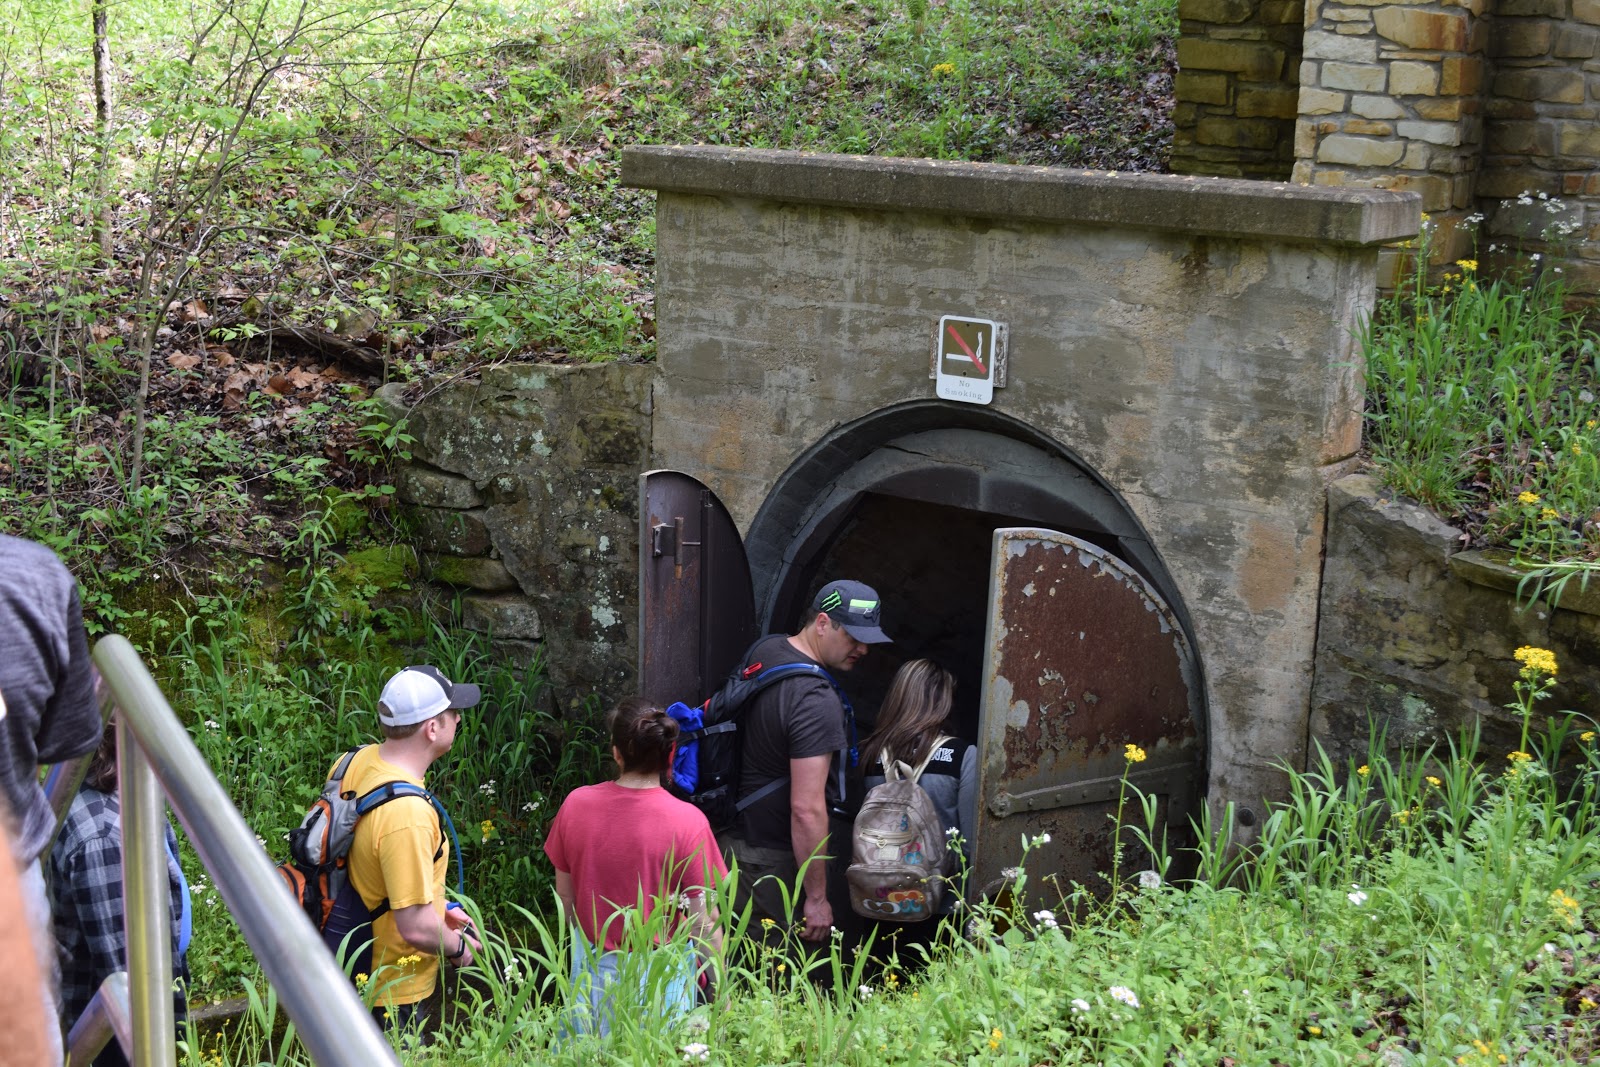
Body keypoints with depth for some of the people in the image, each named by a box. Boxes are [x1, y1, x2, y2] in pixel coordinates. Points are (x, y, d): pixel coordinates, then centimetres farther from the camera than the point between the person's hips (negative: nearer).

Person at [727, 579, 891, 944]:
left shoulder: (765, 648, 4)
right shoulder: (817, 702, -26)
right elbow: (807, 809, -28)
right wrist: (816, 898, -20)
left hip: (738, 831, 9)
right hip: (775, 860, -9)